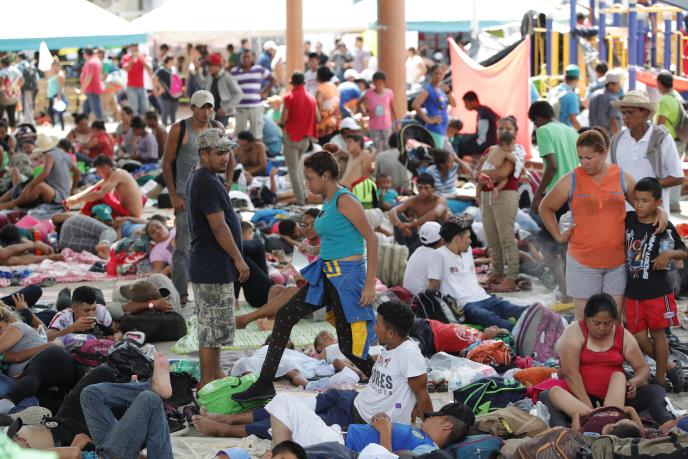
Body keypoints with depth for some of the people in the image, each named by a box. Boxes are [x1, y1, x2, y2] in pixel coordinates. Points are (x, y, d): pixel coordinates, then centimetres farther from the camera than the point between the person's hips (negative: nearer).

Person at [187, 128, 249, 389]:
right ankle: (206, 385, 0)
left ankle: (216, 375, 27)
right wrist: (238, 259, -15)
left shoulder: (198, 179, 15)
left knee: (212, 327, 18)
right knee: (214, 329, -5)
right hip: (213, 269, -11)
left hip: (204, 266, 11)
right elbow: (219, 227, -22)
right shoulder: (208, 183, -19)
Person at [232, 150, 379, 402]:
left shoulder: (345, 201, -15)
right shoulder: (328, 202, 12)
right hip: (326, 275, 9)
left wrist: (370, 284, -19)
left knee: (349, 346, -4)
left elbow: (371, 239, -17)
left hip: (347, 276, -9)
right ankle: (265, 384, 11)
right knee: (285, 316, 7)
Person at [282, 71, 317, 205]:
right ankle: (303, 192, 18)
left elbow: (284, 119, -16)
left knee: (293, 168, 2)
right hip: (306, 138, 5)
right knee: (298, 162, 25)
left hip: (292, 137, -5)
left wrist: (282, 121, 7)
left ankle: (300, 198, -2)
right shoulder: (311, 98, 1)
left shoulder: (289, 97, -12)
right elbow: (317, 118, 6)